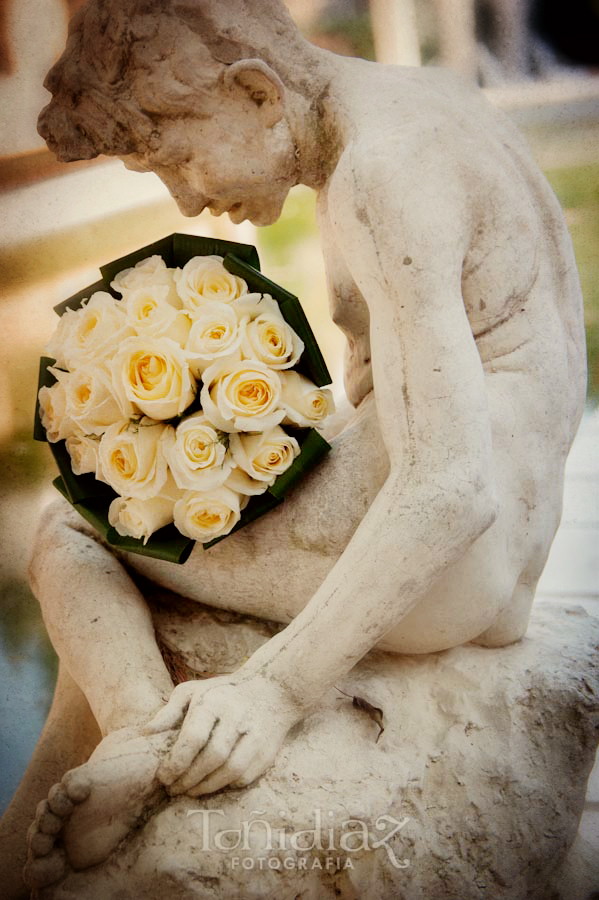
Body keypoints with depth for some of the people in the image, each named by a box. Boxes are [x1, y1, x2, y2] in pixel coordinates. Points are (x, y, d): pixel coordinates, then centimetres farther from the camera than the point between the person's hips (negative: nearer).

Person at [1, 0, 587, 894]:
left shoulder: (382, 181, -21)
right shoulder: (412, 99, 9)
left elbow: (450, 487, -26)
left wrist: (281, 687, -25)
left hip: (437, 560, -10)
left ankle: (140, 734, -18)